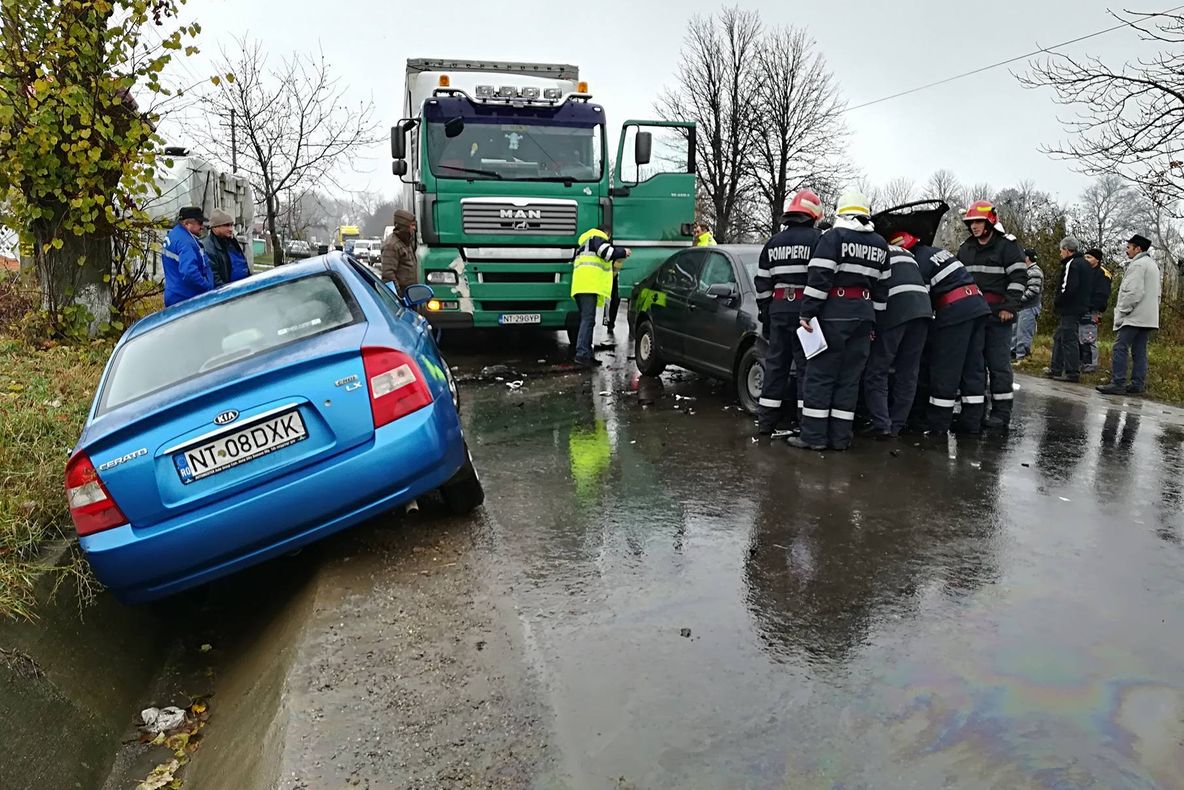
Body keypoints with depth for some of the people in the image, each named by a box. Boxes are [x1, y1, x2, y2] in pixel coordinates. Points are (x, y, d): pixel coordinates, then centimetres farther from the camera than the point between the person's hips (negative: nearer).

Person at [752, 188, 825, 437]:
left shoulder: (773, 242, 13)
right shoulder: (818, 239, -3)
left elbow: (762, 284, 14)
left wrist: (765, 314, 19)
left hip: (778, 307, 5)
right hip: (805, 308, -5)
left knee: (775, 362, 10)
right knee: (806, 364, -2)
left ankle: (766, 420, 12)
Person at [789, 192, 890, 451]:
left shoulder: (833, 237, -4)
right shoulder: (880, 244, 15)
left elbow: (819, 278, -13)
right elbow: (882, 286, 17)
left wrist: (807, 313, -12)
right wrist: (873, 322, 22)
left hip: (835, 313, -5)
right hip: (864, 313, 6)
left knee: (820, 374, -1)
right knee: (850, 377, 8)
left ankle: (814, 435, -2)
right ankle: (840, 437, 10)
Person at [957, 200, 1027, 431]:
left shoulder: (1008, 246, -1)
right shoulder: (965, 249, 17)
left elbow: (1019, 277, -6)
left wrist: (1009, 306, -13)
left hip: (998, 316, -6)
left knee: (998, 364, -6)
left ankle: (1002, 413, -2)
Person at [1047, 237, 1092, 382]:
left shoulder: (1072, 264, -15)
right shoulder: (1084, 263, 17)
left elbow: (1067, 288, -24)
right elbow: (1085, 288, 20)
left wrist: (1056, 302, -8)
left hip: (1071, 309, -10)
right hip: (1081, 307, 10)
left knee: (1068, 339, -6)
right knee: (1059, 337, 18)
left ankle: (1072, 373, -4)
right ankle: (1056, 369, 22)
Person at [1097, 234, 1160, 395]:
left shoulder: (1137, 265, -11)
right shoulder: (1153, 265, 22)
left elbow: (1133, 292, -19)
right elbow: (1156, 294, 24)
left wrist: (1121, 312, -12)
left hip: (1134, 316, -10)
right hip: (1148, 318, 10)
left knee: (1120, 347, -10)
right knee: (1139, 351, 9)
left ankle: (1117, 383, -13)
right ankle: (1138, 384, 10)